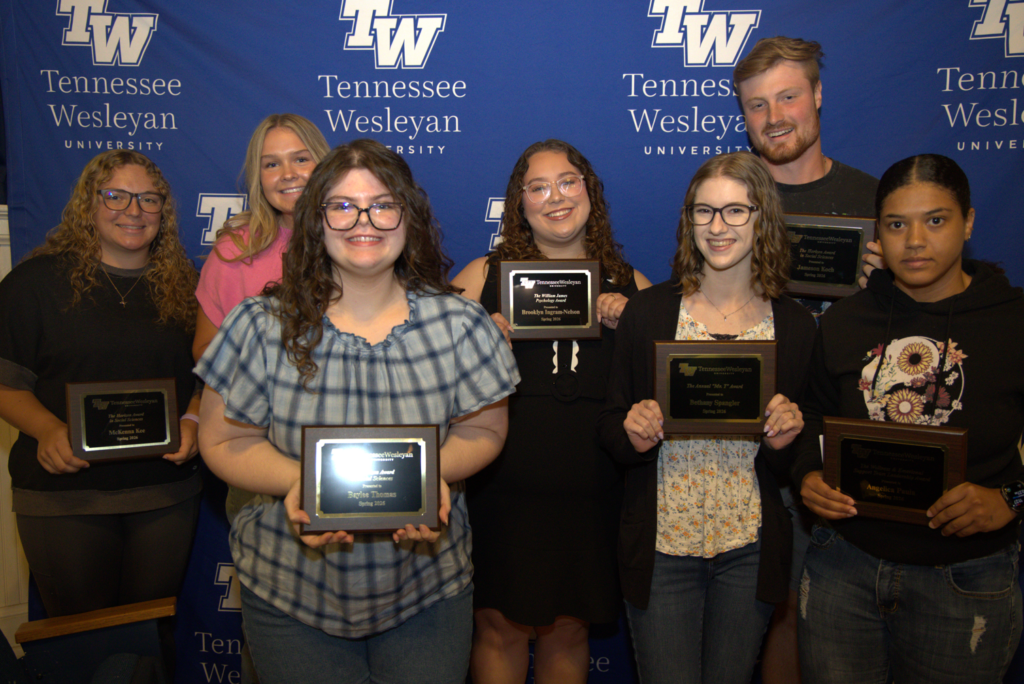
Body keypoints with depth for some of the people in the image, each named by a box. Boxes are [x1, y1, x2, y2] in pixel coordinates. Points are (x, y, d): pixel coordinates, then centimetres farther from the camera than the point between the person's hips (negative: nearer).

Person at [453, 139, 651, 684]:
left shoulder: (630, 286, 7)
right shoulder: (483, 276, 3)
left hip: (592, 493, 2)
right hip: (503, 490, -1)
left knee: (569, 628, 13)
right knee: (500, 626, 7)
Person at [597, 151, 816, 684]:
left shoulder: (794, 325, 0)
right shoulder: (647, 311, -4)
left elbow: (797, 462, 6)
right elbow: (610, 424, 1)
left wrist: (785, 440, -15)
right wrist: (633, 435, -20)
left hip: (750, 549, 2)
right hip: (661, 544, -1)